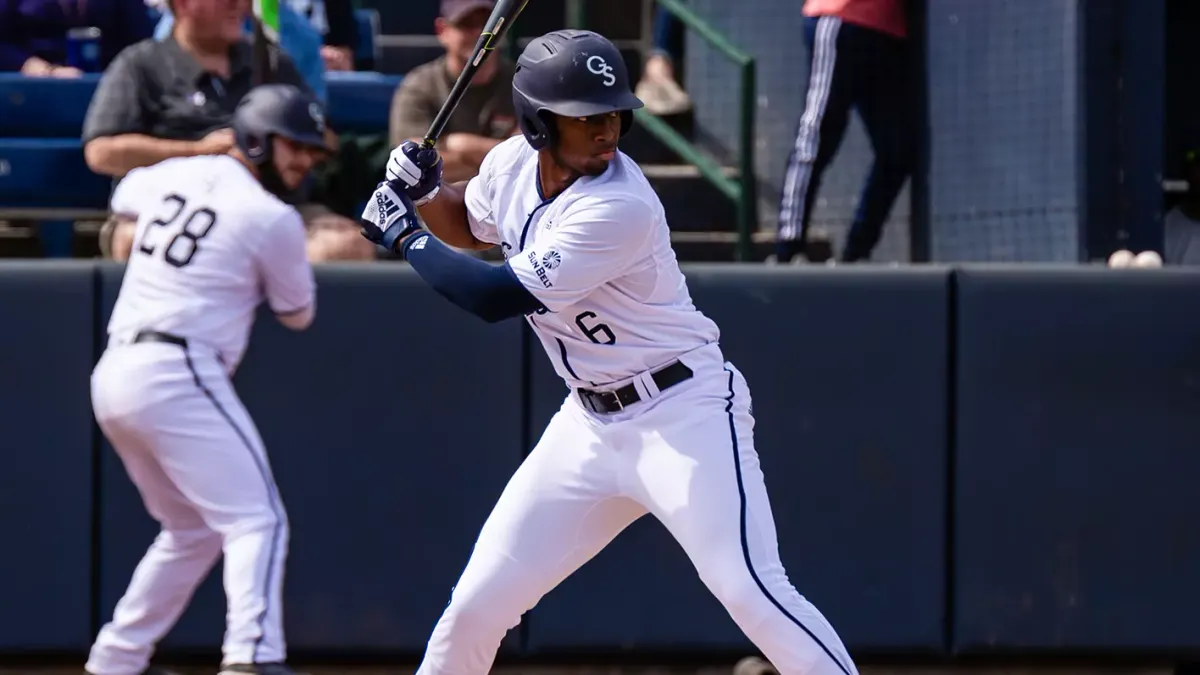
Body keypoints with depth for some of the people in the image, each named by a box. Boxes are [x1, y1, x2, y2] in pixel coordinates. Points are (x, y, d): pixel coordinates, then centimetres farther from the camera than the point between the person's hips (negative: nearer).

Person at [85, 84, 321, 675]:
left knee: (191, 529, 22)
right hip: (177, 376, -8)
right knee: (255, 520, -10)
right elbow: (297, 314, 7)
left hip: (113, 376, 8)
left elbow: (125, 194, 38)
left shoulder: (174, 176, 13)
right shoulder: (272, 218, -7)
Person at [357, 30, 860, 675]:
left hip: (683, 412, -7)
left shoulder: (619, 207, -26)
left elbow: (496, 297, -25)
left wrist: (404, 233, -13)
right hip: (590, 422, 7)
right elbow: (467, 227, 22)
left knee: (750, 591, -22)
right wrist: (424, 191, 0)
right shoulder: (513, 163, -2)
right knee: (478, 602, 6)